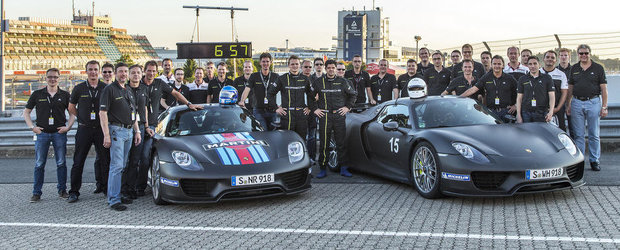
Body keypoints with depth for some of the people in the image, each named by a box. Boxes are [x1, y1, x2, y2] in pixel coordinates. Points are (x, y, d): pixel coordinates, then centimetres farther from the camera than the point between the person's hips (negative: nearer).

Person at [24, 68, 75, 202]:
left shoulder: (64, 95, 6)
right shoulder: (37, 94, 6)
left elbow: (72, 113, 11)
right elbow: (26, 112, 11)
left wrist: (68, 127, -2)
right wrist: (32, 127, 0)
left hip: (59, 133, 0)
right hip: (41, 133, 0)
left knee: (61, 163, 3)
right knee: (39, 164, 2)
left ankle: (62, 190, 14)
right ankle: (36, 193, 8)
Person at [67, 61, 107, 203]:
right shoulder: (79, 88, 4)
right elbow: (71, 107, 15)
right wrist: (83, 118, 9)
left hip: (101, 128, 1)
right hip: (84, 129, 0)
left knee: (104, 160, 7)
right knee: (78, 162, 0)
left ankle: (102, 186, 25)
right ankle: (74, 192, 4)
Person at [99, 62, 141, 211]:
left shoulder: (128, 92, 19)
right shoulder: (109, 89, -5)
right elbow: (102, 113, -11)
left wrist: (137, 131, 17)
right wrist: (106, 135, -18)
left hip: (129, 131, 8)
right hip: (116, 130, -8)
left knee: (123, 166, 10)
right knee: (117, 165, -11)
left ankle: (118, 194, 16)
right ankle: (113, 200, -9)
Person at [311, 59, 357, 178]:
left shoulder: (342, 82, 9)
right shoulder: (319, 82, 6)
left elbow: (352, 94, 20)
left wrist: (348, 107, 11)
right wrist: (315, 109, 3)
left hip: (339, 115, 1)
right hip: (324, 116, -1)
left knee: (341, 143, 2)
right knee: (324, 143, 0)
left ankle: (343, 168, 9)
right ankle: (323, 169, 6)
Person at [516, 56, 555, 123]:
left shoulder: (547, 78, 7)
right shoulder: (522, 79, 10)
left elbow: (552, 96, 2)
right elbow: (519, 98, 8)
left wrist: (551, 112, -12)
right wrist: (518, 115, 0)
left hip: (541, 113, -1)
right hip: (526, 113, 1)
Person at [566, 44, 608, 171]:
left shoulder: (598, 68, 3)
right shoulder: (574, 69, 11)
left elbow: (603, 89, 1)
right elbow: (570, 88, 14)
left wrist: (604, 107, -5)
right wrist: (568, 105, 7)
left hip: (593, 102, -2)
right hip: (577, 103, 2)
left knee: (594, 134, 2)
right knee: (578, 134, 2)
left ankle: (594, 160, 10)